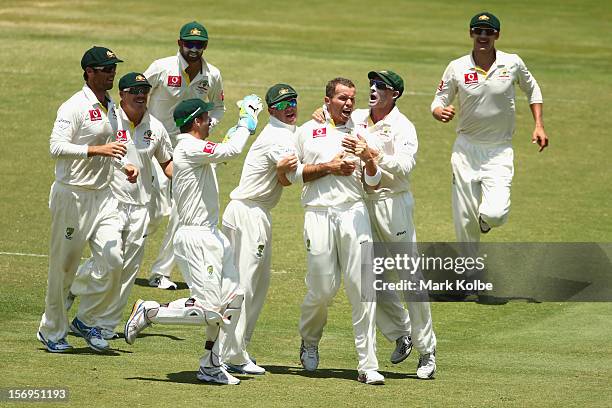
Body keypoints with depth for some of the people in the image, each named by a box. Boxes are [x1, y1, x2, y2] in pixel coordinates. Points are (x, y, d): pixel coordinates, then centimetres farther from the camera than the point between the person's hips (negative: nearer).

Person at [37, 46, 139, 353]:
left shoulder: (110, 107, 13)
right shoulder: (75, 106, -14)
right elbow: (56, 147, -25)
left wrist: (123, 165, 9)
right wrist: (96, 150, -32)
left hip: (103, 195, 7)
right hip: (72, 195, -7)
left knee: (113, 259, -5)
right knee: (63, 266, 2)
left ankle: (86, 320, 12)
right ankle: (52, 331, 16)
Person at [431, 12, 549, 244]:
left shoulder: (513, 63, -4)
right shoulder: (457, 68, -5)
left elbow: (532, 90, 14)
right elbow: (439, 102, 3)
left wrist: (539, 126, 5)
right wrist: (441, 113, -21)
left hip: (500, 151, -1)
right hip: (466, 149, 1)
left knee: (495, 214, -18)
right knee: (465, 219, 4)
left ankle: (485, 218, 19)